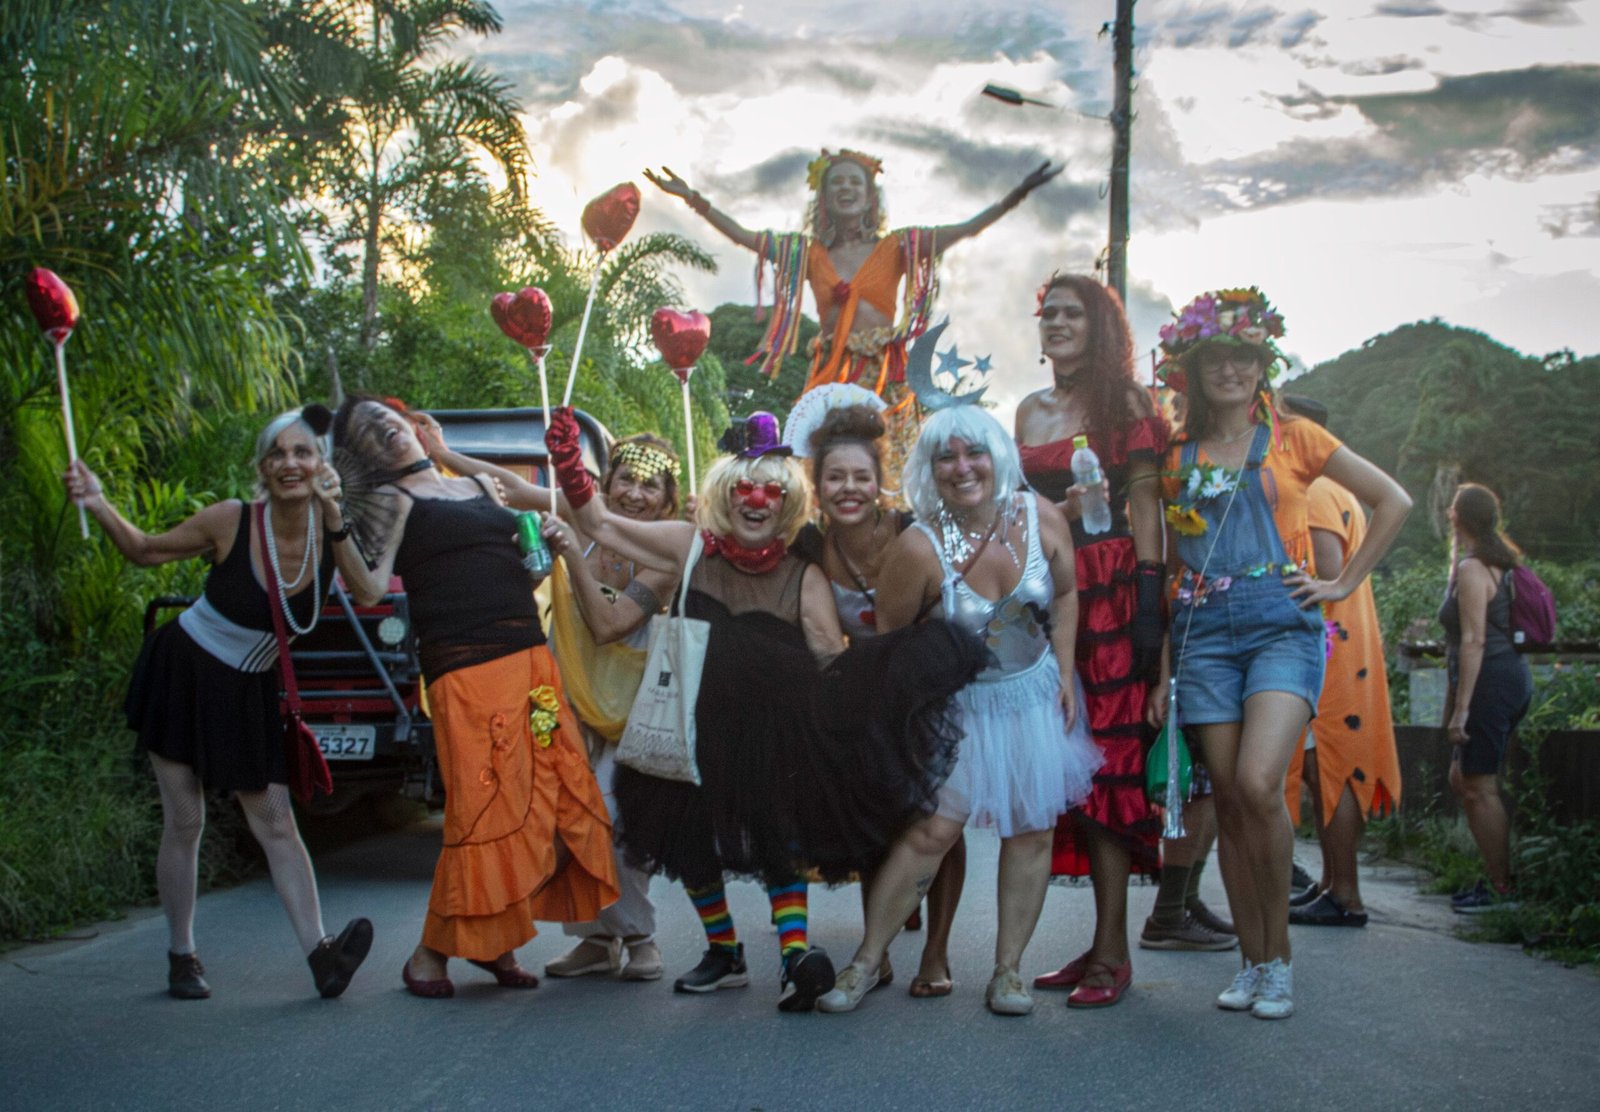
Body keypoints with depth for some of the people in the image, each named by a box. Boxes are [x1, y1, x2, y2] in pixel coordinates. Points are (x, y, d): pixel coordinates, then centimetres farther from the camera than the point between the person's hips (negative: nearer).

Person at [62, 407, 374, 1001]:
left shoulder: (329, 527, -12)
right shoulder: (232, 520, -19)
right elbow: (145, 551, -6)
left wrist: (335, 520, -32)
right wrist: (100, 506, -22)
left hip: (249, 693, 3)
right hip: (183, 676, -3)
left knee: (275, 822, -3)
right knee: (184, 822, 1)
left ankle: (320, 953, -10)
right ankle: (181, 956, 14)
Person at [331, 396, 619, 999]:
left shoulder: (480, 485, 22)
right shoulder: (391, 501, 3)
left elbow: (526, 560, 31)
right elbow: (370, 588, -11)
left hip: (533, 659, 7)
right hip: (466, 672, -7)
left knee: (558, 797, 3)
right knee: (486, 812, -11)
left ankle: (496, 944, 13)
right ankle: (431, 954, 3)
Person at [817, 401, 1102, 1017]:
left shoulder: (1041, 519, -12)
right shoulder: (920, 547, -21)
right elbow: (891, 633, -7)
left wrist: (1064, 674, 0)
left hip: (1037, 695, 3)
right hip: (963, 705, -3)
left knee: (1032, 829, 4)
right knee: (932, 830, -8)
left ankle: (1007, 969, 15)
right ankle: (866, 961, 4)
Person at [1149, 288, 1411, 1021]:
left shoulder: (1294, 438, 7)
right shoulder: (1178, 457, 13)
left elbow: (1393, 501, 9)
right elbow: (1168, 569, 15)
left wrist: (1344, 583, 3)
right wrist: (1162, 671, 9)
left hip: (1281, 624, -3)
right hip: (1205, 632, 3)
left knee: (1258, 783, -20)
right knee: (1228, 800, 0)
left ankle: (1279, 955, -5)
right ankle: (1252, 962, 11)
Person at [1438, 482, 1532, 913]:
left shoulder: (1472, 569, -13)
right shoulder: (1500, 564, 16)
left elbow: (1474, 640, -19)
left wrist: (1460, 708, -20)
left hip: (1491, 682, -10)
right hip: (1511, 678, 10)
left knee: (1479, 787, -6)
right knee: (1462, 779, 15)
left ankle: (1502, 889, -3)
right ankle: (1497, 877, 17)